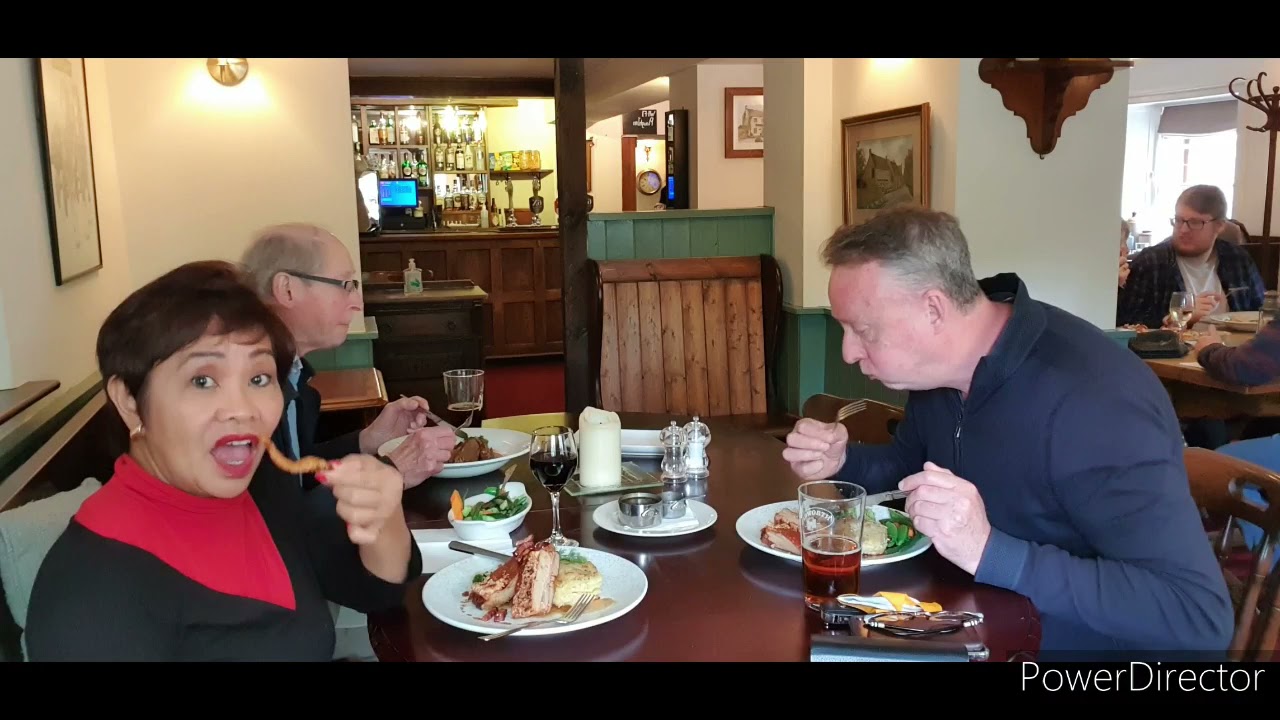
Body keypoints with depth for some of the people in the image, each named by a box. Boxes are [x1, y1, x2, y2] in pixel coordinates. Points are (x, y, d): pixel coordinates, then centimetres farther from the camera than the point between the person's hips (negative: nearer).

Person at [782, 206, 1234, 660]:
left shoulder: (1092, 400, -28)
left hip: (1084, 643, -6)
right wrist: (842, 462, -4)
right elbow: (911, 468, 16)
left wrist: (991, 552, -36)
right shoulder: (936, 368, -3)